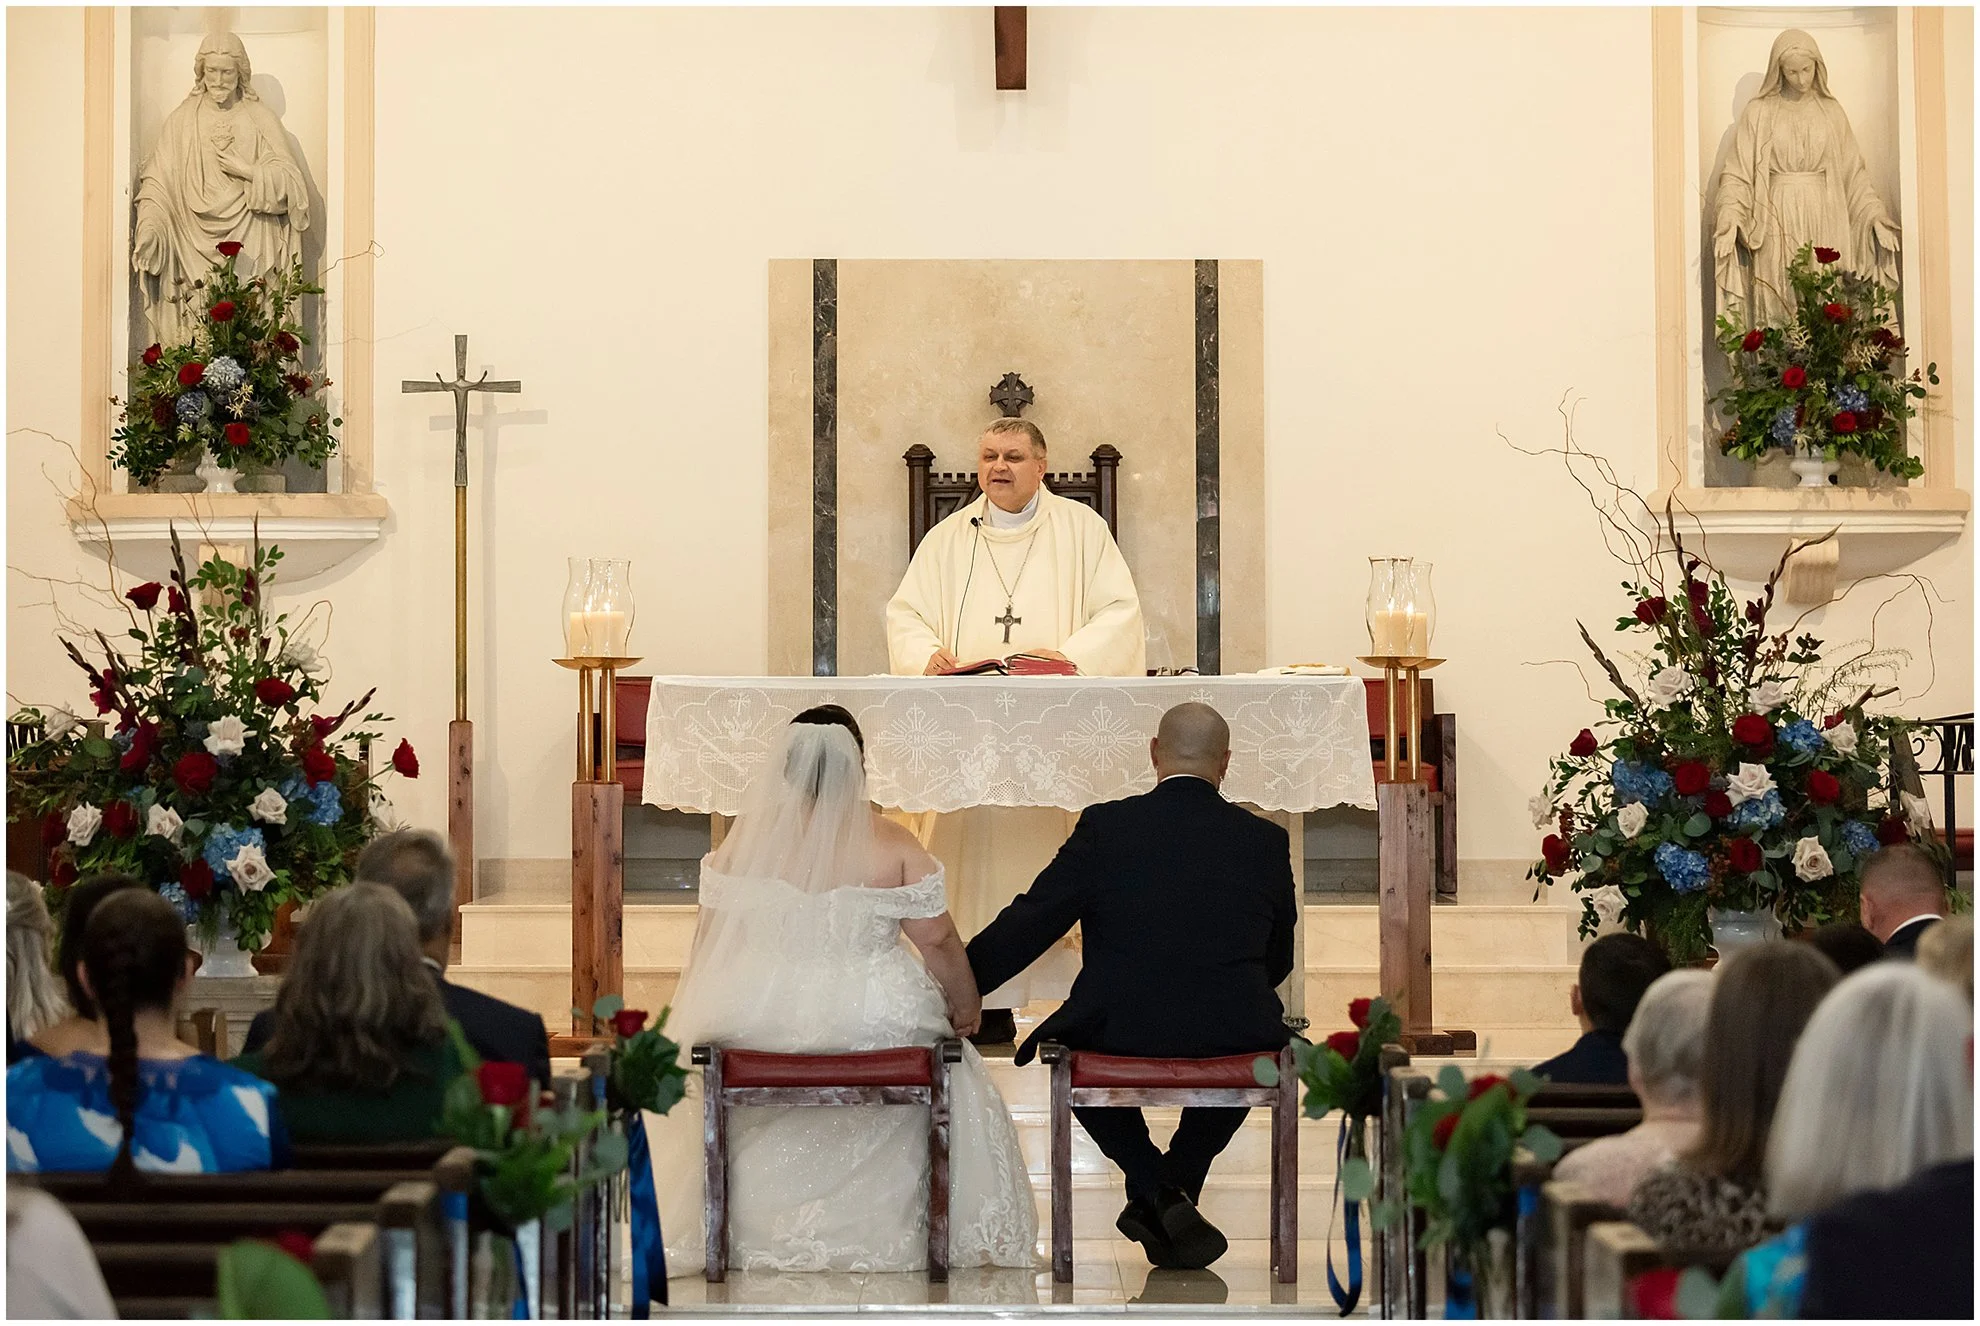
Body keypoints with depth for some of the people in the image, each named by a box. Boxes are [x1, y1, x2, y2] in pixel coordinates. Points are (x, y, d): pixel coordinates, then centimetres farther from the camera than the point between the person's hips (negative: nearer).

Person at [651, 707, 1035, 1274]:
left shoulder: (745, 839, -3)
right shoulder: (892, 844, -8)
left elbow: (709, 936, 2)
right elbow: (937, 939, -6)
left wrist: (694, 1016, 17)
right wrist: (966, 1006, 11)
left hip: (757, 1022, 1)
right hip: (872, 1024, -1)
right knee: (946, 1058, 25)